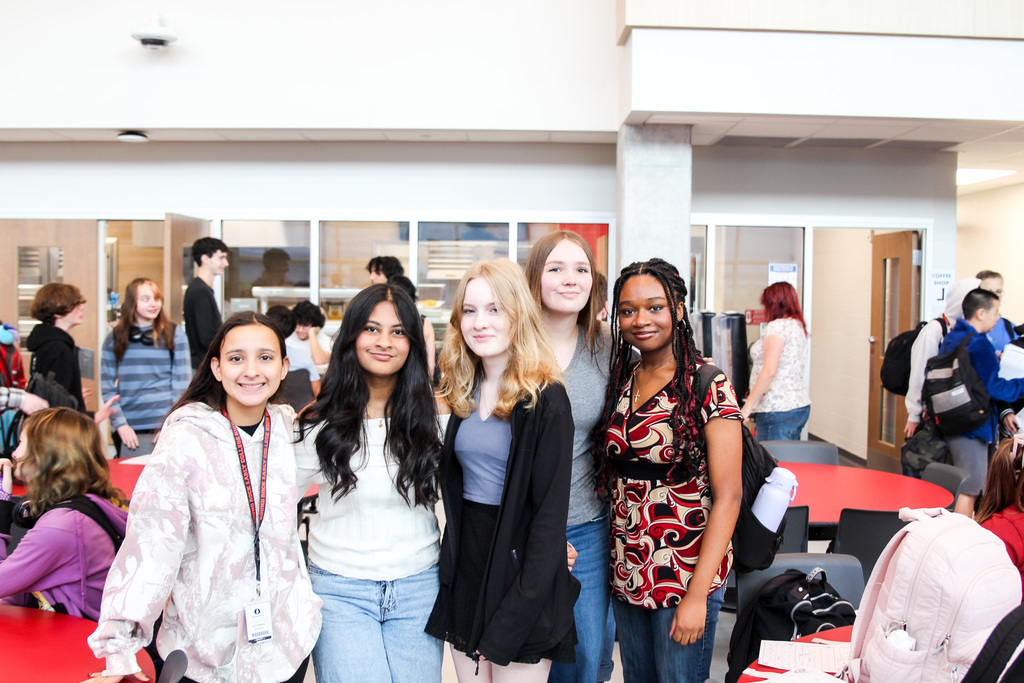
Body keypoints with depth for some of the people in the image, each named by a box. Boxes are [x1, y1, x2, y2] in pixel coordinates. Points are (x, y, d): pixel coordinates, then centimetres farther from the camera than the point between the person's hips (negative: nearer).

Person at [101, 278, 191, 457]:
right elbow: (107, 387, 6)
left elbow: (182, 383, 1)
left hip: (165, 427, -1)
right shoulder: (115, 338, 7)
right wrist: (120, 424, -4)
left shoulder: (174, 334, 3)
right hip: (128, 430, 2)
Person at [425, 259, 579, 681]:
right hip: (465, 569, 6)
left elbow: (551, 515, -15)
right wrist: (448, 569, 3)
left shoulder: (545, 400, -14)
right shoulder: (466, 393, 6)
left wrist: (517, 612, -17)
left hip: (519, 567, -6)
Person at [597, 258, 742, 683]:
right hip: (627, 572, 5)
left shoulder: (708, 386, -13)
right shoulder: (621, 382, 3)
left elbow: (728, 496, -15)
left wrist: (698, 593, -18)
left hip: (685, 574, -5)